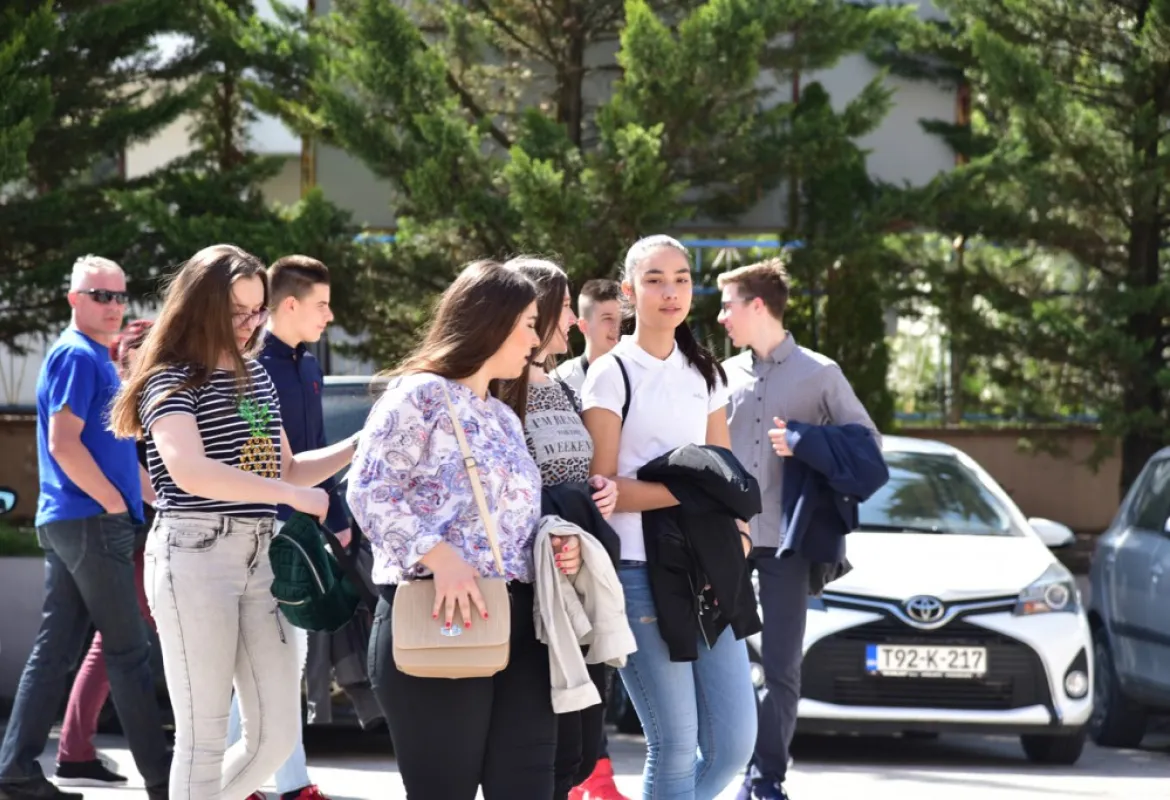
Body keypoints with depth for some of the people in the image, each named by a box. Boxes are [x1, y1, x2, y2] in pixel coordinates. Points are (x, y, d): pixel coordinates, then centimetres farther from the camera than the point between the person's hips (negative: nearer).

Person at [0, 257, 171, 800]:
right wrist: (115, 502, -15)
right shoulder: (78, 356, -12)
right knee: (128, 652, -5)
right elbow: (63, 443, -20)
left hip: (66, 524, 10)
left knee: (55, 649, 8)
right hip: (92, 523, -10)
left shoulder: (93, 357, 18)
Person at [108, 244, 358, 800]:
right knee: (204, 735, -3)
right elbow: (189, 472, -24)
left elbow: (282, 469, 27)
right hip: (195, 556, -7)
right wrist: (293, 496, -23)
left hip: (260, 556, 7)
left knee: (278, 733, 5)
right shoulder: (172, 380, -7)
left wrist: (357, 446, 14)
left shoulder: (256, 377, 17)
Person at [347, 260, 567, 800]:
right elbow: (369, 493, -13)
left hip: (517, 621, 8)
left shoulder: (503, 418, 22)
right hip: (436, 618, -8)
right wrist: (439, 557, -23)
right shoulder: (419, 394, -4)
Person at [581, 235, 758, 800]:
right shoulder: (613, 373, -1)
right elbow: (603, 487, -7)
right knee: (676, 744, -7)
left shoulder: (705, 374, 17)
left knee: (733, 741, -2)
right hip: (639, 571, -6)